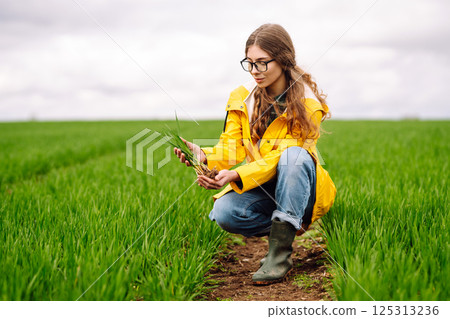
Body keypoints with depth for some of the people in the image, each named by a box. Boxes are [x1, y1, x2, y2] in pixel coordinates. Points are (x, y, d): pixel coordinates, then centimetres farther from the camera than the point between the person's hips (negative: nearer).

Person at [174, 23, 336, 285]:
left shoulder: (306, 104, -11)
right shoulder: (242, 98, 2)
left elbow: (282, 156, -21)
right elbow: (232, 148, -4)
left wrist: (236, 175, -35)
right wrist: (204, 155, -27)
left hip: (299, 190, -3)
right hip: (261, 189, 3)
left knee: (294, 156, -36)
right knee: (224, 213, -28)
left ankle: (281, 250, -31)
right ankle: (285, 227, -1)